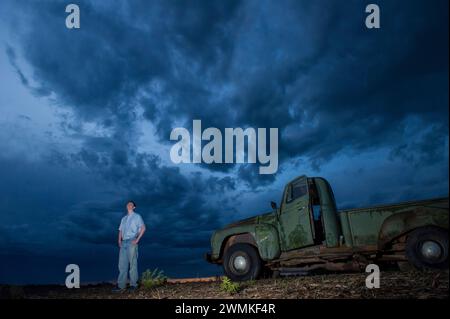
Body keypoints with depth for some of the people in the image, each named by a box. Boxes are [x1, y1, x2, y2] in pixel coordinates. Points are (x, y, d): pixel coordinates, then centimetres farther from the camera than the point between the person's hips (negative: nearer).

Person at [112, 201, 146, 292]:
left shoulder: (137, 216, 7)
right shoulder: (123, 218, 24)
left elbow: (143, 228, -2)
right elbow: (120, 230, 20)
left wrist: (137, 239, -10)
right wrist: (119, 240, 3)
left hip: (132, 242, -5)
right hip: (124, 242, 5)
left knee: (132, 263, -6)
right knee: (122, 263, -1)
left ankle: (133, 284, -3)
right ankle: (121, 285, -3)